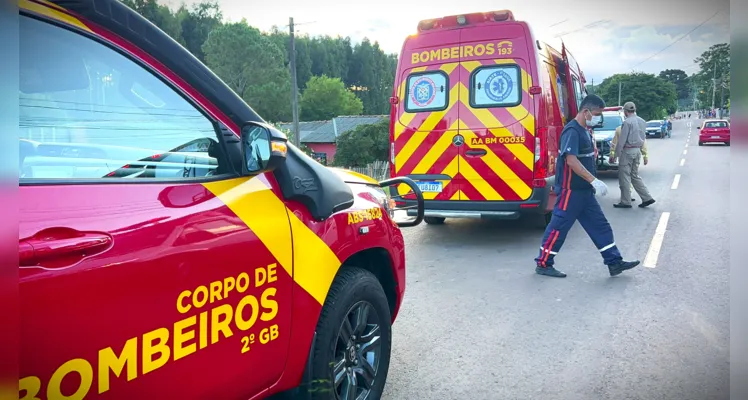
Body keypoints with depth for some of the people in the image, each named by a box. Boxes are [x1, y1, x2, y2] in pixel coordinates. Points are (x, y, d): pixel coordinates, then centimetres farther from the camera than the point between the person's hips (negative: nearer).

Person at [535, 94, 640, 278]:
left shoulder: (585, 131, 13)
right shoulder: (572, 131, -17)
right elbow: (571, 160, -27)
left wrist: (591, 182, 19)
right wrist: (593, 180, -29)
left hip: (584, 191, 10)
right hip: (570, 190, -10)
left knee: (600, 225, 11)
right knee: (559, 227, -2)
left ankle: (614, 262, 18)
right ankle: (543, 264, 9)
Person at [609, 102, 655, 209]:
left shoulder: (627, 122, -14)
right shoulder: (642, 122, 11)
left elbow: (621, 141, -15)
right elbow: (643, 138, 14)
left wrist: (616, 155, -11)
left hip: (628, 151, -8)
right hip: (638, 150, 8)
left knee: (624, 177, 0)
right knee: (635, 175, 17)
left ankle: (625, 202, 3)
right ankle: (647, 198, 12)